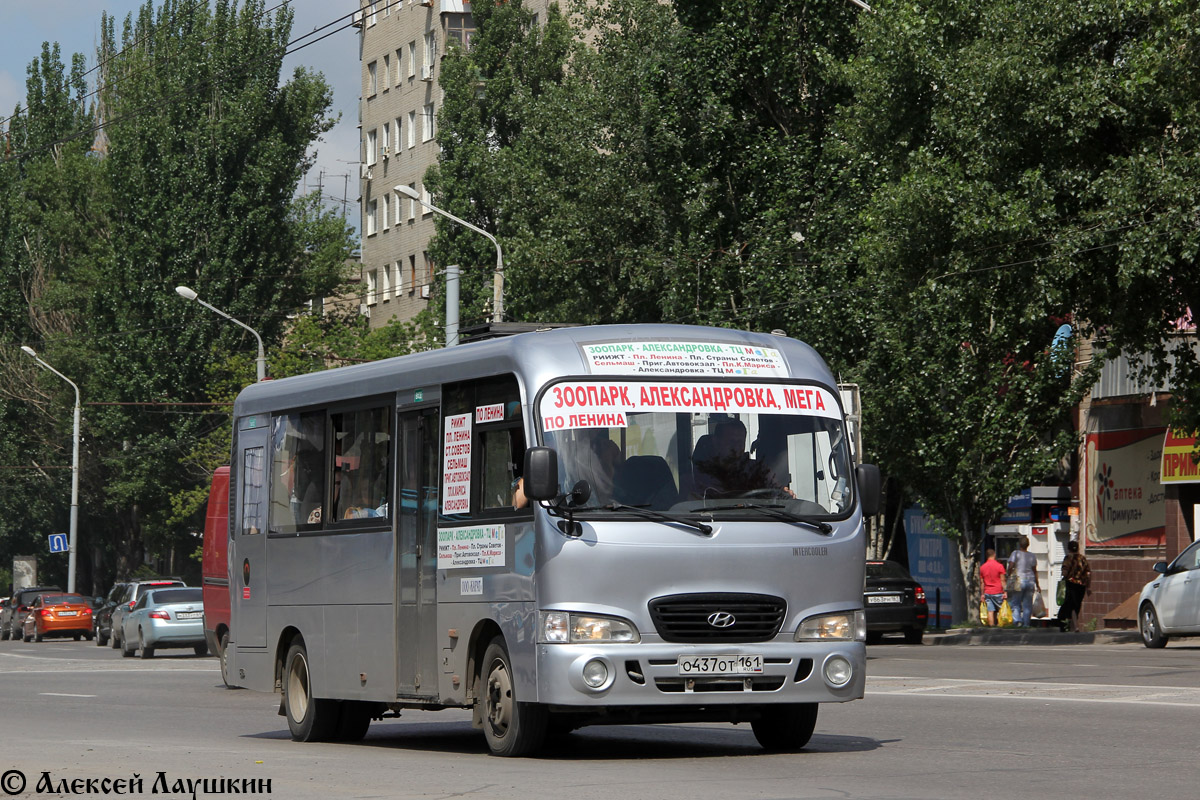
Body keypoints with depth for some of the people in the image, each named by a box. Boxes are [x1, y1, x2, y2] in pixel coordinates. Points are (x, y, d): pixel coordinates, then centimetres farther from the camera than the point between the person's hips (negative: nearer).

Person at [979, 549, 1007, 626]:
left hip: (987, 592, 3)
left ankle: (991, 624, -6)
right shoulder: (999, 566, -5)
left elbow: (982, 582, 9)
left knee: (990, 611, 0)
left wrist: (982, 594, 13)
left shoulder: (982, 567, 6)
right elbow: (1002, 580, -6)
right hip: (998, 591, -3)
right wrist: (1005, 592, -3)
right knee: (1001, 610, 5)